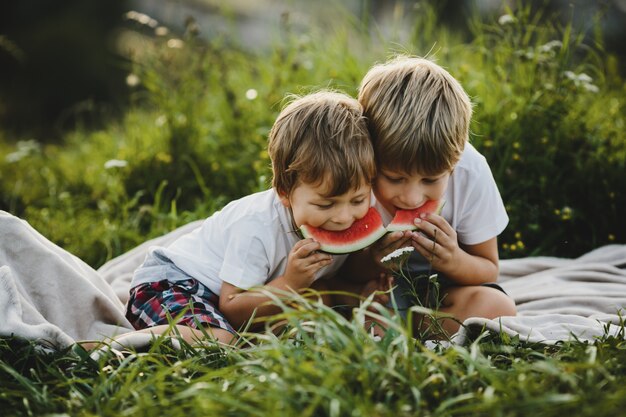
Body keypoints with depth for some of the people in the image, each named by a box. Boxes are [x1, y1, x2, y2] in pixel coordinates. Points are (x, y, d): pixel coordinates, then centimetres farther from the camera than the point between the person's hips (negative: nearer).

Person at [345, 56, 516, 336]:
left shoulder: (471, 173, -22)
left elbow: (489, 270, -7)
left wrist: (454, 262, -29)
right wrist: (368, 264, -36)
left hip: (437, 284, 2)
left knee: (496, 306, -28)